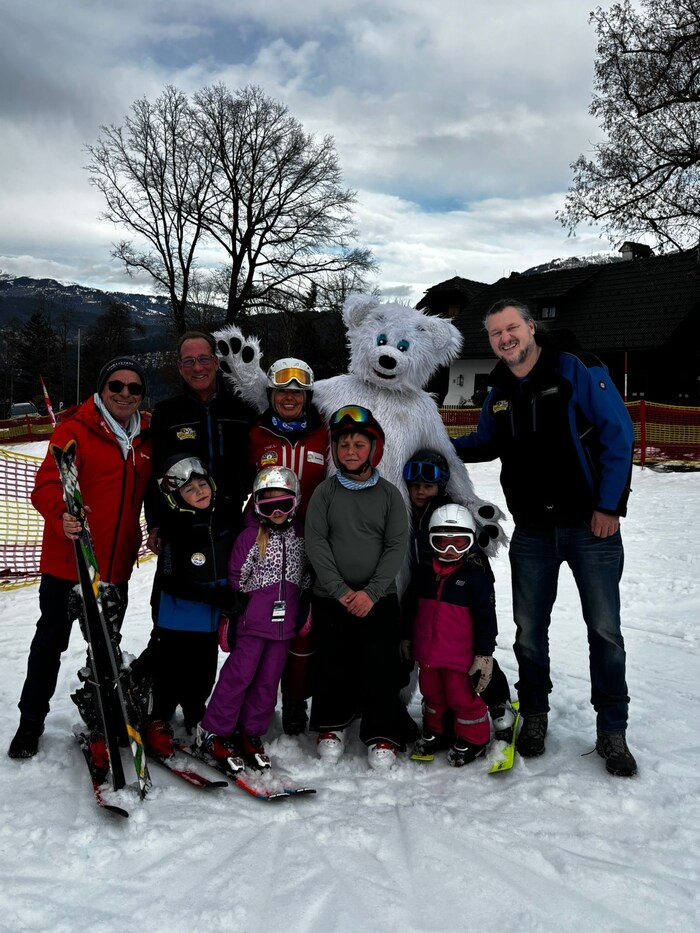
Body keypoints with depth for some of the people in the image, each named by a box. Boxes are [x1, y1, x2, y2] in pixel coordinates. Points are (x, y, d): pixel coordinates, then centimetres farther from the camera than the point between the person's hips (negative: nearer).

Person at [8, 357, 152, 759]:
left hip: (117, 563, 5)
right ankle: (32, 721, 28)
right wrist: (61, 516, -38)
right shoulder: (76, 428, -10)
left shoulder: (148, 436, 7)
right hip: (67, 560, -4)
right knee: (51, 640, 9)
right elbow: (48, 483, -20)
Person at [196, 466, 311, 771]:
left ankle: (251, 733, 22)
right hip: (253, 620, -4)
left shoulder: (299, 536, 7)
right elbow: (235, 578, -5)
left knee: (269, 680, 9)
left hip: (284, 622, 5)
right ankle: (213, 732, 9)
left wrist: (303, 616, 15)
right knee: (240, 675, -4)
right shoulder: (251, 536, -7)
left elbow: (305, 580, 16)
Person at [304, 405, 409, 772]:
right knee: (332, 663, 6)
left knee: (381, 666, -2)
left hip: (379, 599, 0)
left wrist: (371, 592, -12)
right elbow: (315, 542, -4)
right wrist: (340, 590, -12)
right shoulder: (324, 493, 2)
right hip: (331, 598, 1)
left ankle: (382, 735, 14)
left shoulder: (389, 494, 2)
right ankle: (331, 724, 28)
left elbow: (397, 546, -2)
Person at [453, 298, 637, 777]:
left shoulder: (577, 370, -9)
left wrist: (609, 506, -14)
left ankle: (612, 731, 18)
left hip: (590, 525, -4)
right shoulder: (500, 393, 8)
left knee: (604, 630, 3)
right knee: (529, 630, 10)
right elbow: (485, 444, 24)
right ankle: (534, 715, 29)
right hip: (533, 531, 5)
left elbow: (618, 434, -11)